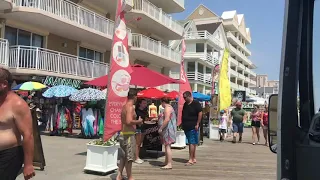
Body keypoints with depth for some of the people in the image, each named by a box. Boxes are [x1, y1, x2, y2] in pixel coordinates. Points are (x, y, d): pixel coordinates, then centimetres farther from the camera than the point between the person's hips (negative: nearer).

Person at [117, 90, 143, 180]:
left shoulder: (124, 106, 12)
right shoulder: (130, 107, -16)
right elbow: (129, 121, -29)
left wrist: (136, 122, 18)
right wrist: (138, 121, -13)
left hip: (123, 134, 9)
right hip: (129, 134, -9)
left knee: (123, 156, 18)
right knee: (129, 157, 2)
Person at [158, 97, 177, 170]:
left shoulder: (167, 108, -14)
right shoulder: (169, 107, 19)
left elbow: (167, 119, -24)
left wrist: (161, 128, -22)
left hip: (167, 129, -11)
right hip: (167, 129, 11)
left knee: (167, 146, -11)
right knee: (167, 146, 16)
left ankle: (169, 164, -10)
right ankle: (166, 162, 25)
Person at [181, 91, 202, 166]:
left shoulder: (196, 103, -8)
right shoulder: (185, 104, 14)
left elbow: (200, 113, -13)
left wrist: (197, 124, -16)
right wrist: (182, 123, 14)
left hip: (193, 127, -8)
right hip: (186, 127, 8)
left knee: (192, 143, -8)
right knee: (191, 143, 13)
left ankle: (191, 160, -7)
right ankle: (194, 159, 20)